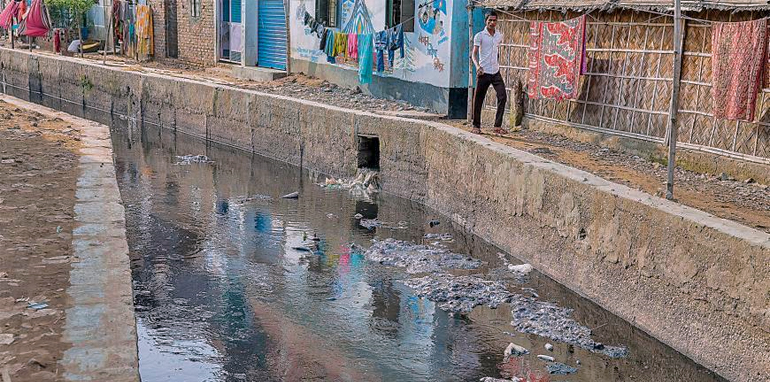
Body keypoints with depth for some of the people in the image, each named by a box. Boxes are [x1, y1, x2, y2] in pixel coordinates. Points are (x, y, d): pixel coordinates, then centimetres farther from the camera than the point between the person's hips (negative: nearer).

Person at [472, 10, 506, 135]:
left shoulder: (499, 36, 10)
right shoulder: (479, 36, -4)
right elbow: (474, 53, -8)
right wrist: (477, 66, -24)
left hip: (496, 72, 4)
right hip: (484, 72, -4)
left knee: (502, 97, -8)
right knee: (478, 100, 2)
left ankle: (498, 126, -4)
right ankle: (476, 126, 15)